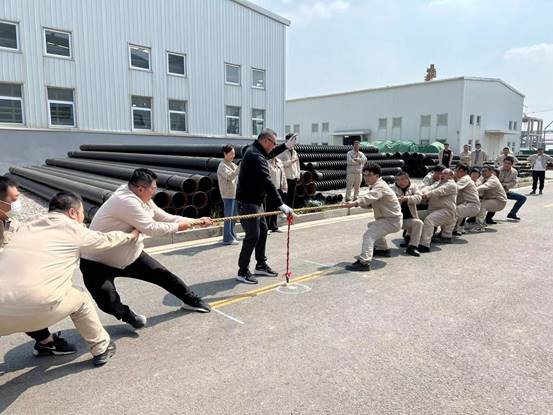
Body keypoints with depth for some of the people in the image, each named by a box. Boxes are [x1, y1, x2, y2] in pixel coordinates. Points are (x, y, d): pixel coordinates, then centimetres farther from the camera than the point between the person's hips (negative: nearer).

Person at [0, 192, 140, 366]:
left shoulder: (29, 227, 22)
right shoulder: (74, 229, 8)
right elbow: (107, 240, 23)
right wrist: (131, 235, 42)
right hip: (37, 307, -4)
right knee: (80, 298, 21)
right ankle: (101, 349, 34)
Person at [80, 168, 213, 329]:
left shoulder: (144, 200, -1)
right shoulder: (126, 201, -32)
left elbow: (165, 217, 7)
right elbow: (151, 228, -31)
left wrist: (196, 221, 5)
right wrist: (178, 226, -16)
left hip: (129, 257, 8)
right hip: (97, 263, -8)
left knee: (163, 274, 7)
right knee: (109, 303, -25)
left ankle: (191, 300, 27)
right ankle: (127, 315, 10)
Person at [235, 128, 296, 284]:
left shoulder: (255, 151, 10)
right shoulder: (256, 157, -23)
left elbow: (269, 154, 35)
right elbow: (267, 183, -30)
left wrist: (285, 146, 30)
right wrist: (281, 205, -32)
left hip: (256, 201, 11)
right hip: (248, 202, -11)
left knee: (262, 231, 15)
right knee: (253, 235, -8)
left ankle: (261, 265, 27)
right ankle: (242, 272, 2)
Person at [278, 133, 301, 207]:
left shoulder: (294, 152, 15)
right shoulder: (282, 151, -8)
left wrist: (298, 175, 14)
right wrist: (290, 162, -19)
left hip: (294, 177, 7)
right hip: (286, 177, -7)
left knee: (292, 196, 12)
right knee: (285, 196, -4)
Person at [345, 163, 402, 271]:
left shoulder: (380, 186, -18)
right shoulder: (376, 186, 14)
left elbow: (370, 197, -40)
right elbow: (370, 203, 9)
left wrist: (355, 203, -55)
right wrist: (361, 204, -14)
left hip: (392, 221, -11)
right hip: (387, 219, 11)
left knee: (369, 235, -25)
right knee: (372, 226, 34)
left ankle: (364, 262, -35)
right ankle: (384, 249, 44)